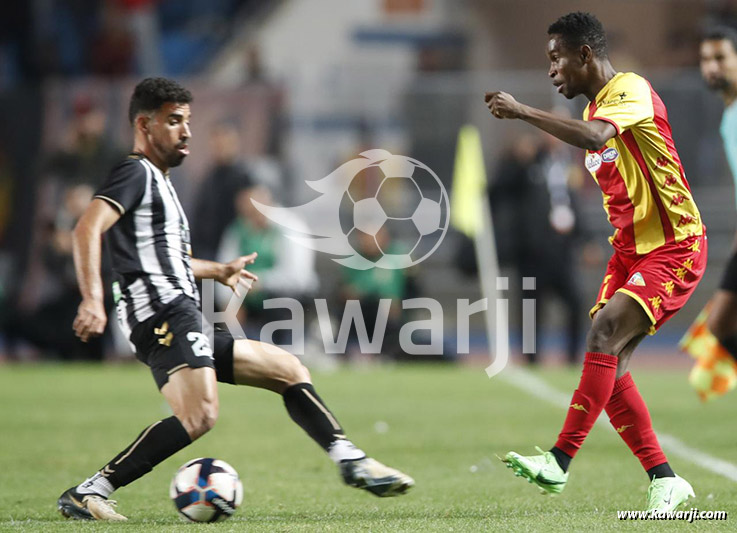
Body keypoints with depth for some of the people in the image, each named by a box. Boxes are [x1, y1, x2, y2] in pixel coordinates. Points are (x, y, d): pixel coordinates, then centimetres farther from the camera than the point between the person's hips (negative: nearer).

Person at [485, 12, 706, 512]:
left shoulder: (632, 89, -14)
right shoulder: (597, 106, 15)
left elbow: (594, 137, -35)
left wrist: (522, 111, -31)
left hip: (675, 246, -9)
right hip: (630, 249, 9)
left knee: (605, 332, -24)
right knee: (609, 366, -1)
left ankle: (560, 462, -26)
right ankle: (665, 481, 5)